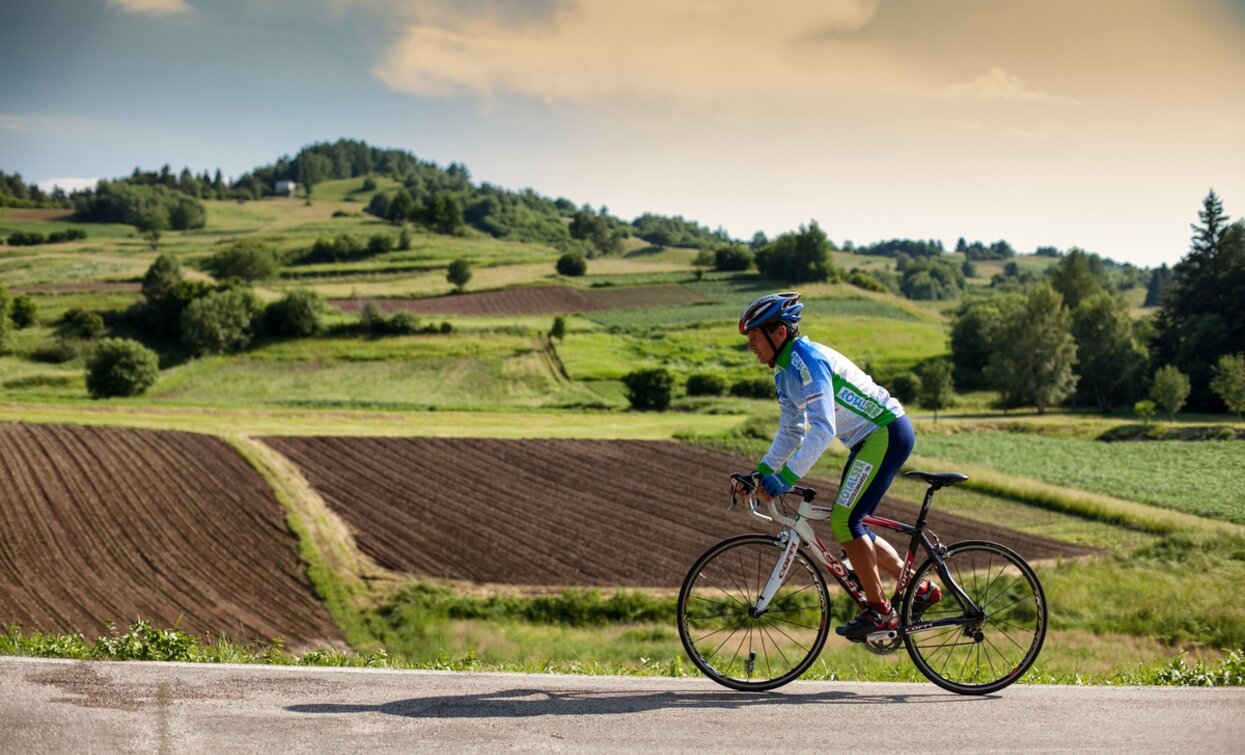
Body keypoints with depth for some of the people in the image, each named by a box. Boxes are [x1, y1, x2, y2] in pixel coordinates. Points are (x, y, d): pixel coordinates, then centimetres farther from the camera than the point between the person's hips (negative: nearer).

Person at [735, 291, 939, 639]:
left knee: (844, 521, -14)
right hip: (869, 439, 10)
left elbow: (823, 429, -30)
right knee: (849, 525, 9)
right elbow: (791, 432, 17)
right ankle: (920, 589, 19)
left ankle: (880, 611, -4)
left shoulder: (808, 360, -21)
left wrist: (785, 478, -31)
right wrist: (761, 474, 6)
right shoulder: (785, 371, 10)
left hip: (887, 432, -10)